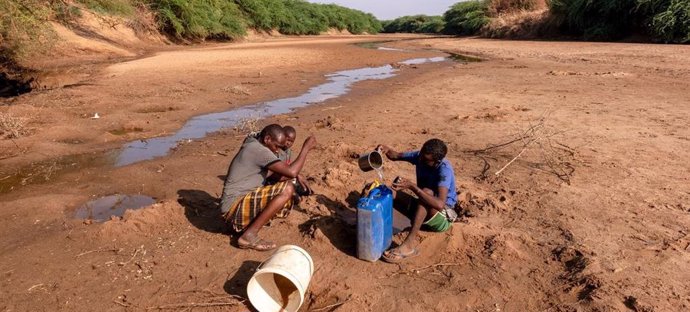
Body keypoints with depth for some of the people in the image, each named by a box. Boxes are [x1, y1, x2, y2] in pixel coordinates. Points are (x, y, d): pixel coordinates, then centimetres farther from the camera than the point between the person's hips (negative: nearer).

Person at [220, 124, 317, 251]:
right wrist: (306, 148, -14)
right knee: (287, 189, -22)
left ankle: (243, 224, 10)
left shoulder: (254, 147, 13)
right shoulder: (258, 150, -18)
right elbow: (291, 172, -25)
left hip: (241, 204, 10)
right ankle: (249, 236, -17)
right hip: (235, 206, -10)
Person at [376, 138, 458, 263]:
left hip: (443, 218, -7)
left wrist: (412, 186, -43)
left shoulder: (444, 169, -28)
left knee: (426, 191, -37)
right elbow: (396, 156, 3)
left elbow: (440, 204, -41)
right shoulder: (419, 156, -8)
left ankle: (408, 245, -39)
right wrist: (387, 150, -20)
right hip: (423, 211, 7)